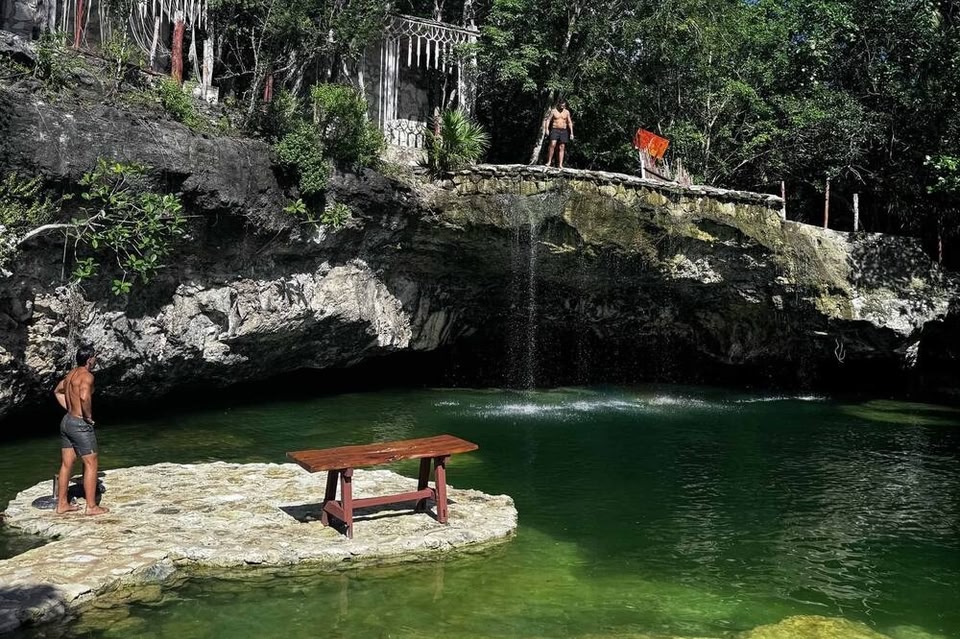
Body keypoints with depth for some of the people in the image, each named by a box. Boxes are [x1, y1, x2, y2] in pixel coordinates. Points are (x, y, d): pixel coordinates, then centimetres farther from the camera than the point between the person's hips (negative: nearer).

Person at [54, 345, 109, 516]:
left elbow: (57, 391, 29)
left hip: (66, 421, 9)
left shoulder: (71, 373, 11)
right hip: (80, 424, -9)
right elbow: (84, 397, -35)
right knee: (91, 465, 0)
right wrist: (88, 416, -19)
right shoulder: (87, 375, -17)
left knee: (66, 464, 14)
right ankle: (91, 506, 3)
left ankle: (62, 504, 22)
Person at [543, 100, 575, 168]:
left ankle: (560, 164, -3)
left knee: (562, 147, -1)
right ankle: (549, 162, -15)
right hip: (554, 130, -2)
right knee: (552, 145, -19)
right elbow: (548, 120, -2)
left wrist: (571, 133, 3)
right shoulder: (553, 111, 0)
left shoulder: (567, 112, 7)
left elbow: (570, 123, 9)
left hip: (563, 131, 3)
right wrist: (546, 129, -16)